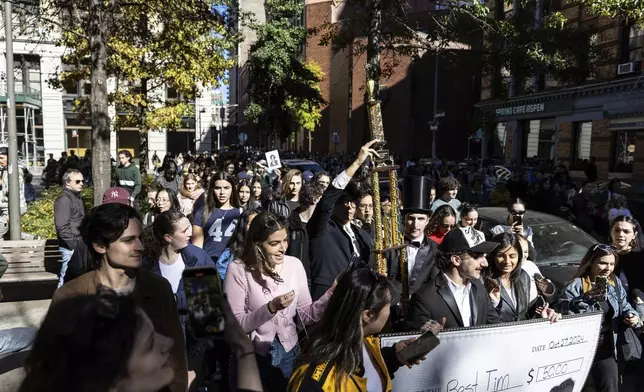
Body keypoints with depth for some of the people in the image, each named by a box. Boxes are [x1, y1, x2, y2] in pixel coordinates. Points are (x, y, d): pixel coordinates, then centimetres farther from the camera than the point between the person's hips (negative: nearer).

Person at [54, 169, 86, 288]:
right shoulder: (64, 199, -15)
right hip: (70, 247, -9)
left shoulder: (77, 197, 14)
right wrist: (75, 244, -18)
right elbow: (62, 227, -22)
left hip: (78, 244, 9)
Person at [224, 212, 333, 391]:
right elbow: (234, 325, -16)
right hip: (253, 356, -3)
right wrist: (271, 307, -27)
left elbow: (306, 316, -3)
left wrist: (332, 293, -18)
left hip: (289, 353, 3)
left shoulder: (295, 265, -5)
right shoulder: (238, 269, -15)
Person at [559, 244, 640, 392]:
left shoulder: (615, 283, 6)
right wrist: (586, 298, -34)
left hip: (607, 348, 5)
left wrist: (631, 315, -2)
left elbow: (624, 306, 19)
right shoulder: (577, 285, -14)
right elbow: (563, 311, -24)